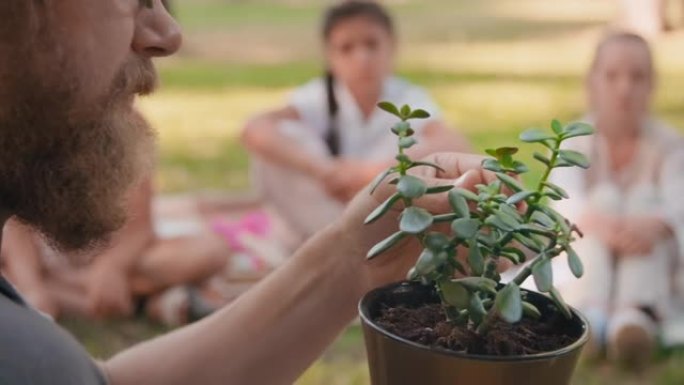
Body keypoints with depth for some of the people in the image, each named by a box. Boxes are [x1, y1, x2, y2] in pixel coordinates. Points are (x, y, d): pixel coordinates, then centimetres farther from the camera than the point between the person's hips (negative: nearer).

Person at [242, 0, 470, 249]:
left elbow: (457, 146, -38)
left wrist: (376, 170, -49)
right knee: (285, 138, -25)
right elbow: (255, 132, -33)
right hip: (327, 214, 1)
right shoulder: (319, 97, -15)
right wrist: (323, 170, -47)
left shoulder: (409, 100, -17)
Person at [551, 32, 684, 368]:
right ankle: (589, 315, -48)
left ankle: (638, 314, -51)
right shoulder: (575, 142, 0)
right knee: (606, 197, -23)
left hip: (651, 270, 0)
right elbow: (563, 199, -22)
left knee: (644, 199, -23)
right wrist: (598, 221, -47)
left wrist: (656, 225, -47)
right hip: (585, 265, 0)